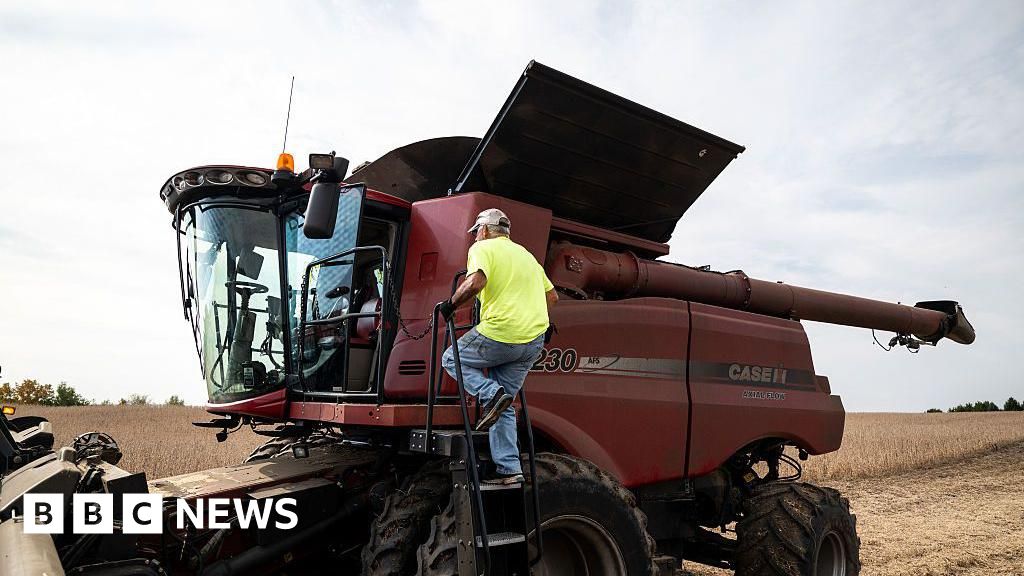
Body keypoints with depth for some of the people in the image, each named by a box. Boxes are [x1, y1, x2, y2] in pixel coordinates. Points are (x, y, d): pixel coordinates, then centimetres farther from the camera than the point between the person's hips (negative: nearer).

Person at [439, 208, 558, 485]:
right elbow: (552, 296, 23)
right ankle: (508, 468, 11)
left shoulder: (482, 248, 1)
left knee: (452, 359, 17)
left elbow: (475, 282, -20)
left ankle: (490, 394, -6)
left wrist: (450, 304, -6)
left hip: (499, 335, -7)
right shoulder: (525, 253, 23)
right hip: (534, 341, 7)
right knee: (504, 407, 15)